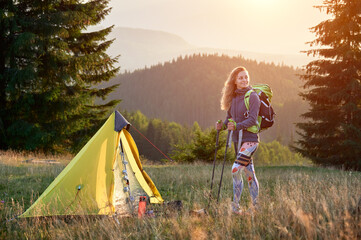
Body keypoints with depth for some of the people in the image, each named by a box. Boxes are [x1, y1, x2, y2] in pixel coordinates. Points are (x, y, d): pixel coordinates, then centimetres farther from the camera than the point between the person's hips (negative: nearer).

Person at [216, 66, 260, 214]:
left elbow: (252, 120, -16)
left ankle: (235, 207, -7)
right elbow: (230, 118, 16)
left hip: (250, 139, -7)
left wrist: (237, 126, -29)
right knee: (249, 172, 11)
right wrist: (223, 125, -5)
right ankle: (255, 206, 18)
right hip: (237, 139, 7)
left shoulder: (252, 96, -9)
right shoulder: (233, 97, 11)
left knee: (236, 170, -17)